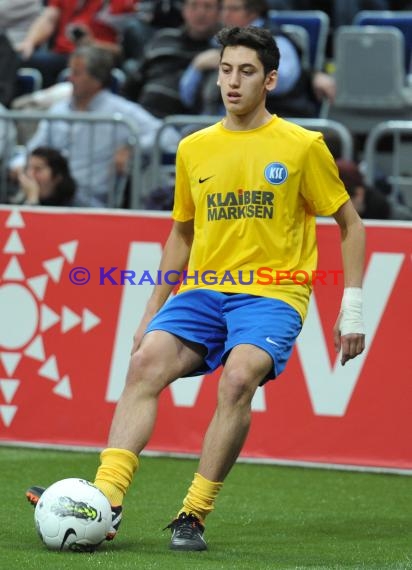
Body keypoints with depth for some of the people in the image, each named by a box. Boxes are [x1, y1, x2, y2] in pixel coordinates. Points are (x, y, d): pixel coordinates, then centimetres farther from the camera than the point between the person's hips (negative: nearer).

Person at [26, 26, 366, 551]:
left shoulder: (302, 147, 0)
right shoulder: (194, 149, 12)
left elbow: (350, 226, 7)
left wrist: (352, 307, 0)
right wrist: (153, 310, 20)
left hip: (271, 294, -4)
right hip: (202, 292, 4)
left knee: (238, 378, -31)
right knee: (145, 362, -23)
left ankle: (193, 517, -23)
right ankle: (105, 500, -32)